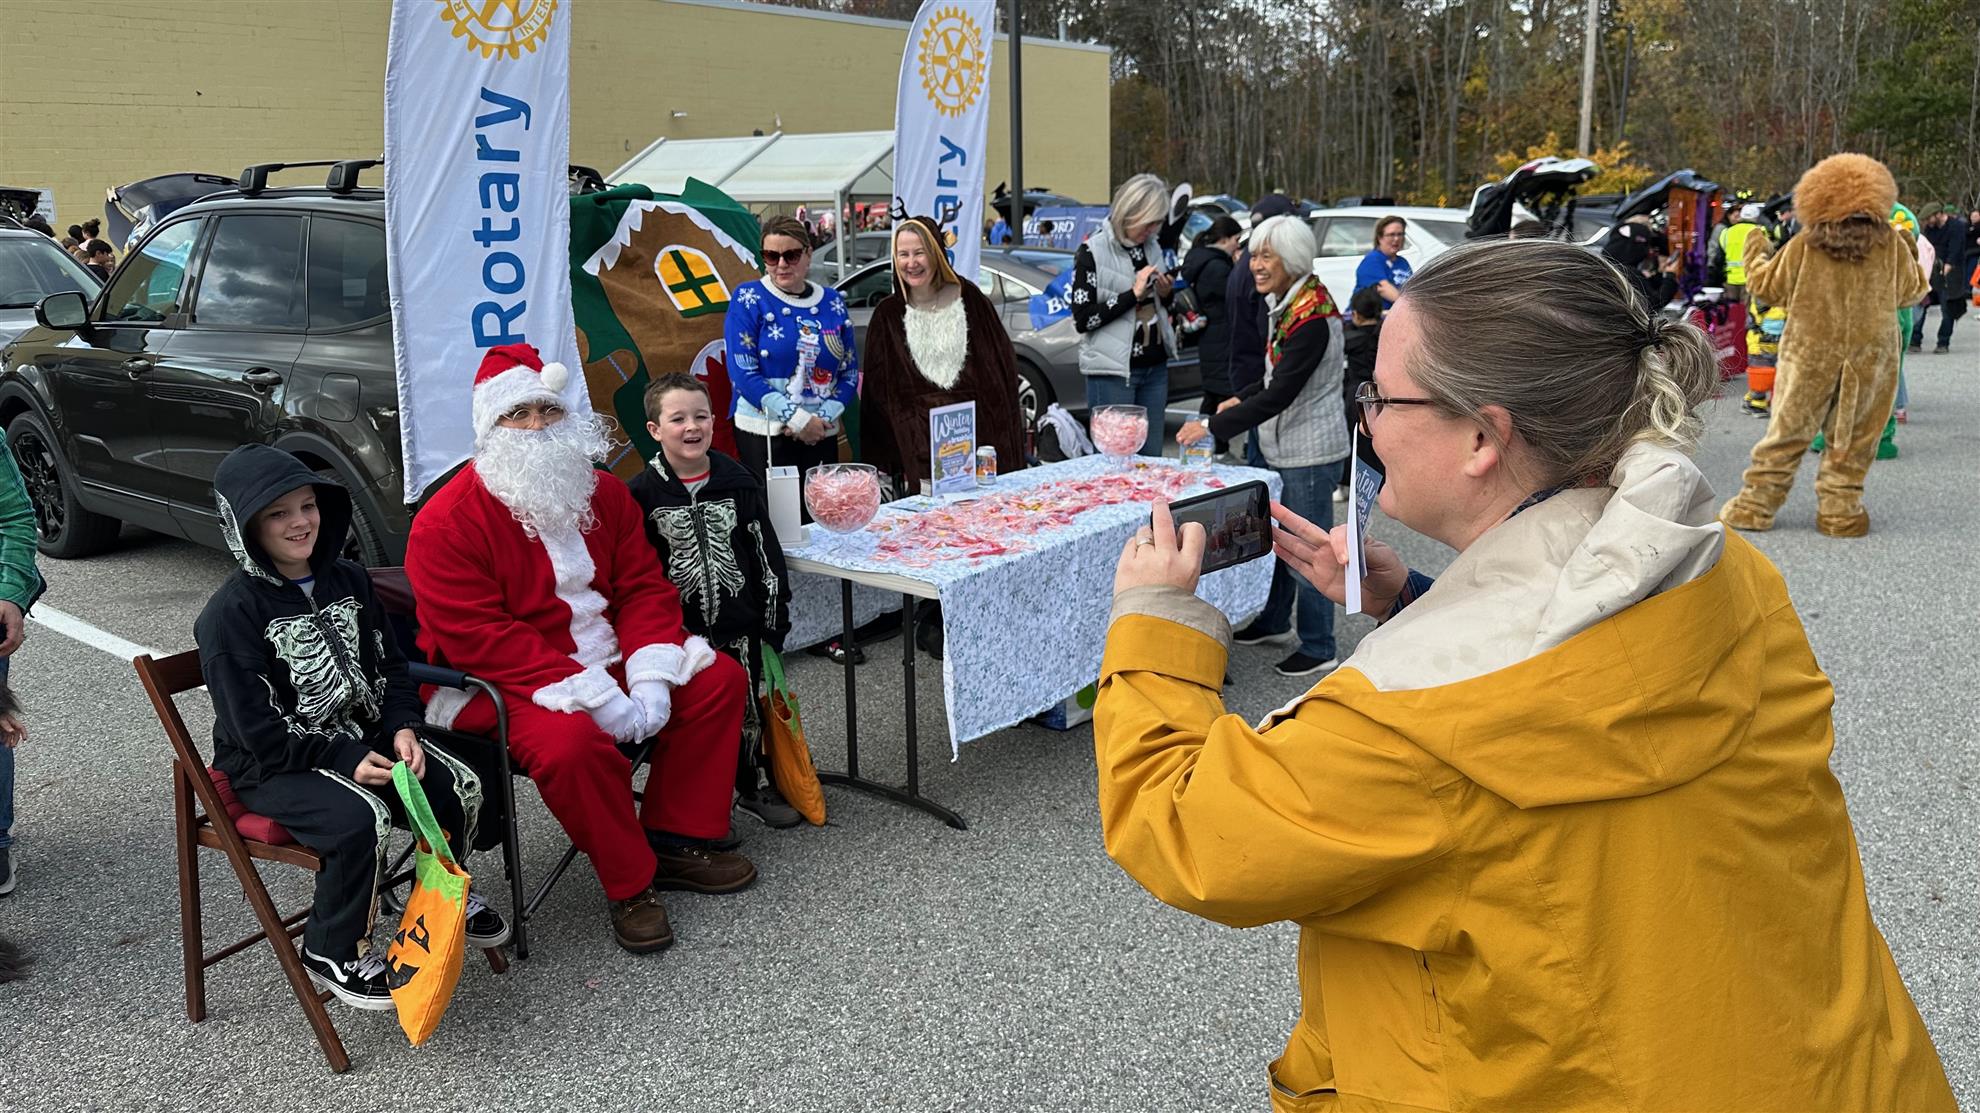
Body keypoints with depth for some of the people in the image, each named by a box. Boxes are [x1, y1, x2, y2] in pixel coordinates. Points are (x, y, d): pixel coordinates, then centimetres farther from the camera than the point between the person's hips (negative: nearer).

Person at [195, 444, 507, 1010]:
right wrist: (345, 759, -23)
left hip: (363, 735, 6)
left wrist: (402, 729, -7)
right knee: (362, 818, -31)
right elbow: (258, 732, -17)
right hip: (268, 766, -6)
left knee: (461, 788, -12)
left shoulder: (349, 580, 4)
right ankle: (332, 953, -6)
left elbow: (390, 666, 12)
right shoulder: (231, 614, -15)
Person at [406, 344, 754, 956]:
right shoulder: (446, 522, -16)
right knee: (571, 743, -35)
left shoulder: (604, 493, 6)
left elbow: (644, 588, 4)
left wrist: (649, 677, -16)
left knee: (718, 679, -4)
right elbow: (481, 639, -22)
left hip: (604, 659, 7)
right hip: (500, 685, -7)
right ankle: (630, 885, -11)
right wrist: (593, 694, -28)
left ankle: (675, 840, 5)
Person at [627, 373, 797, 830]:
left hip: (740, 624, 2)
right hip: (679, 631, -2)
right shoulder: (642, 494, -5)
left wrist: (774, 617, 3)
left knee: (750, 705, 10)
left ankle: (756, 785, 29)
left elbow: (766, 553, 5)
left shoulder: (737, 481, 1)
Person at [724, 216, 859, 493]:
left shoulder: (832, 302, 10)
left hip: (822, 436, 4)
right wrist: (799, 419, -14)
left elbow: (850, 372, 10)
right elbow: (743, 373, -9)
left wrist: (823, 419, -8)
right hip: (764, 435, -4)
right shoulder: (749, 298, -1)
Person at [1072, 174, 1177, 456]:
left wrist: (1165, 294, 1)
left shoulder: (1152, 247, 12)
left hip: (1155, 366, 7)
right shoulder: (1093, 251, -8)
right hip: (1113, 371, -6)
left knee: (1151, 457, 9)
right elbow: (1082, 319, -14)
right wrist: (1133, 293, -17)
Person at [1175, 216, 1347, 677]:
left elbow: (1281, 395, -27)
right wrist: (1241, 400, 10)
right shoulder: (1287, 304, 7)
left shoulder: (1312, 318, -23)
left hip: (1311, 452, -10)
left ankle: (1317, 648, 11)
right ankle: (1274, 621, 37)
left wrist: (1213, 426, -26)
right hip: (1286, 447, 10)